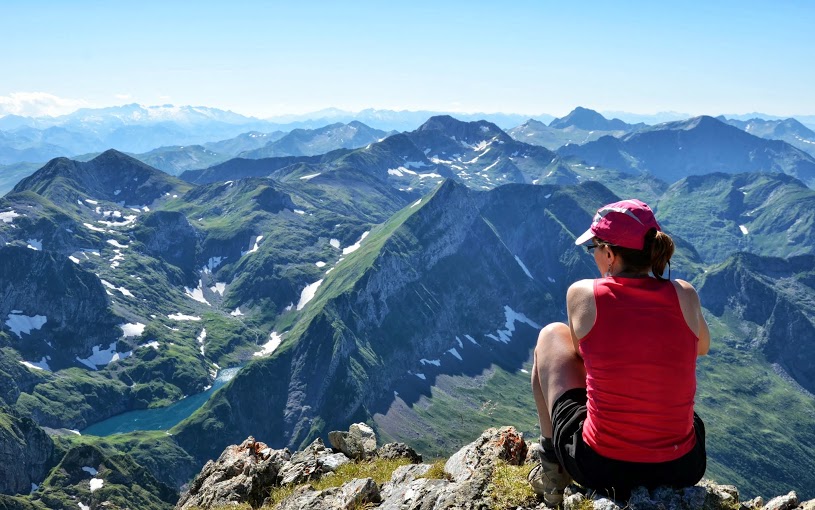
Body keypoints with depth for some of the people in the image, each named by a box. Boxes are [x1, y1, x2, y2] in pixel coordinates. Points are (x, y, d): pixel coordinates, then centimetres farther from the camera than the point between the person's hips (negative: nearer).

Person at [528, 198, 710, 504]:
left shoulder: (582, 294, -11)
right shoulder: (684, 295, -4)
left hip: (600, 469, -3)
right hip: (682, 469, 3)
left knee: (552, 335, 17)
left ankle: (551, 463, 26)